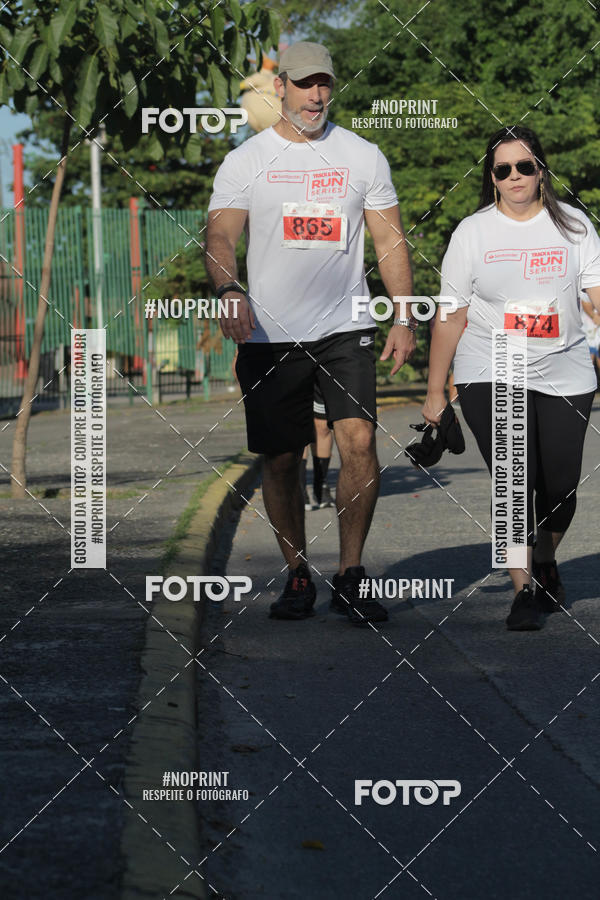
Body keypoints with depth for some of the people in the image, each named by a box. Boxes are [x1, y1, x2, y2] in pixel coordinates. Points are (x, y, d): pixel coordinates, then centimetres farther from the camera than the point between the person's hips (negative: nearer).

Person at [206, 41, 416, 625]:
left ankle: (350, 577, -4)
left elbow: (391, 242, 10)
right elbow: (220, 236, -7)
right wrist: (228, 290, -28)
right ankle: (297, 577, 20)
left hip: (345, 330, 0)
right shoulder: (244, 161, 3)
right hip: (269, 336, 0)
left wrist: (405, 318, 0)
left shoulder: (363, 157, 8)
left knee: (359, 444, -15)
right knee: (280, 461, 5)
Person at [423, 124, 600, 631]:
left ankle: (545, 562, 33)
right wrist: (435, 391, 5)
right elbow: (451, 315, 5)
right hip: (490, 376, -1)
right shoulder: (473, 232, 3)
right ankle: (524, 590, -4)